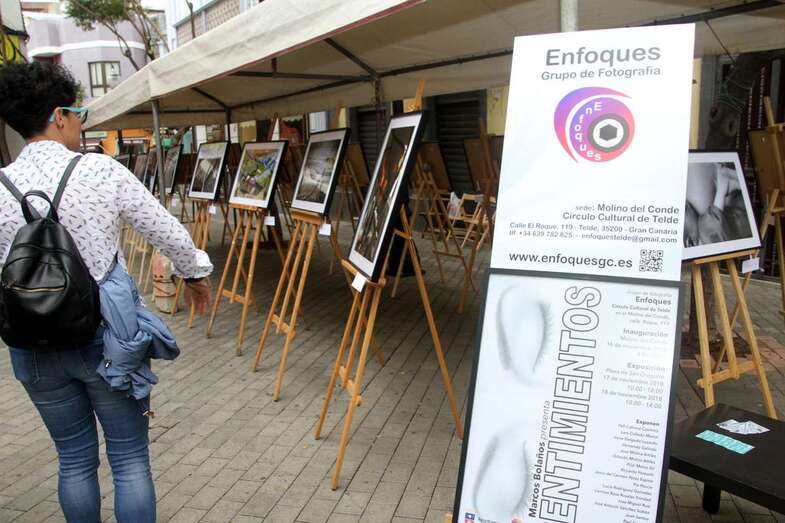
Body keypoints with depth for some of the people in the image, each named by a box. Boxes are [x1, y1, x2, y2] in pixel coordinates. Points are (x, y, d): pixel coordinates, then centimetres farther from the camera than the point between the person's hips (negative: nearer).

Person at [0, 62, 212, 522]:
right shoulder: (103, 170, -11)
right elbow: (171, 234, -7)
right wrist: (195, 274, 12)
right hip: (106, 337, -3)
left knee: (75, 459, 20)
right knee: (130, 458, 11)